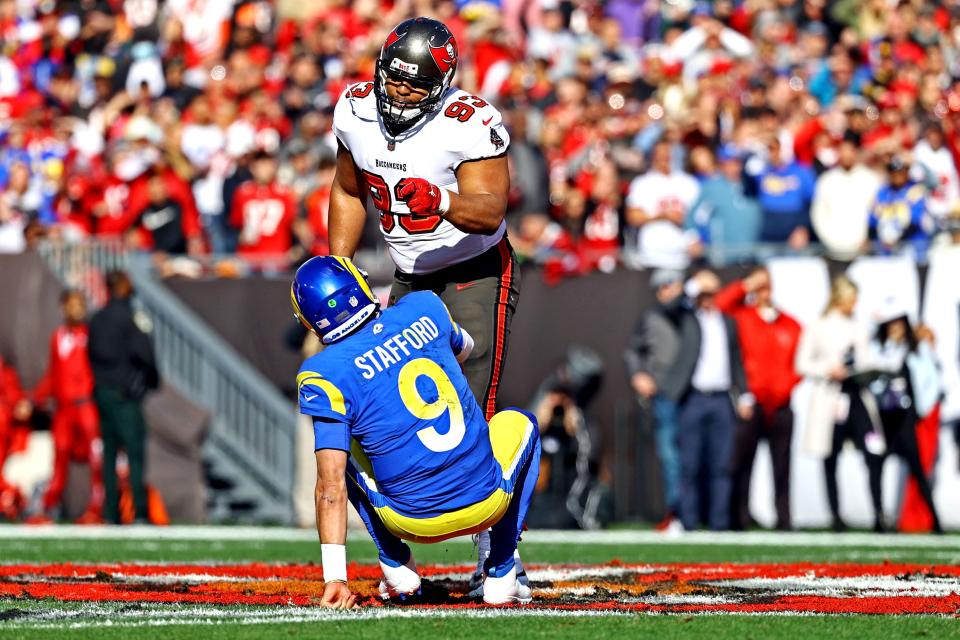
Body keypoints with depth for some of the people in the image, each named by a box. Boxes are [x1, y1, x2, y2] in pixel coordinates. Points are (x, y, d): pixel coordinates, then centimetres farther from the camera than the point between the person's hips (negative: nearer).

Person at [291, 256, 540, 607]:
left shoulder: (326, 373, -10)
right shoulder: (424, 308, 2)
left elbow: (331, 486, -15)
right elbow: (464, 349, 28)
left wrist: (334, 577, -14)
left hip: (414, 522, -2)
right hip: (489, 504, 2)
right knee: (518, 422, 33)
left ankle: (397, 565, 18)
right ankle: (501, 575, 23)